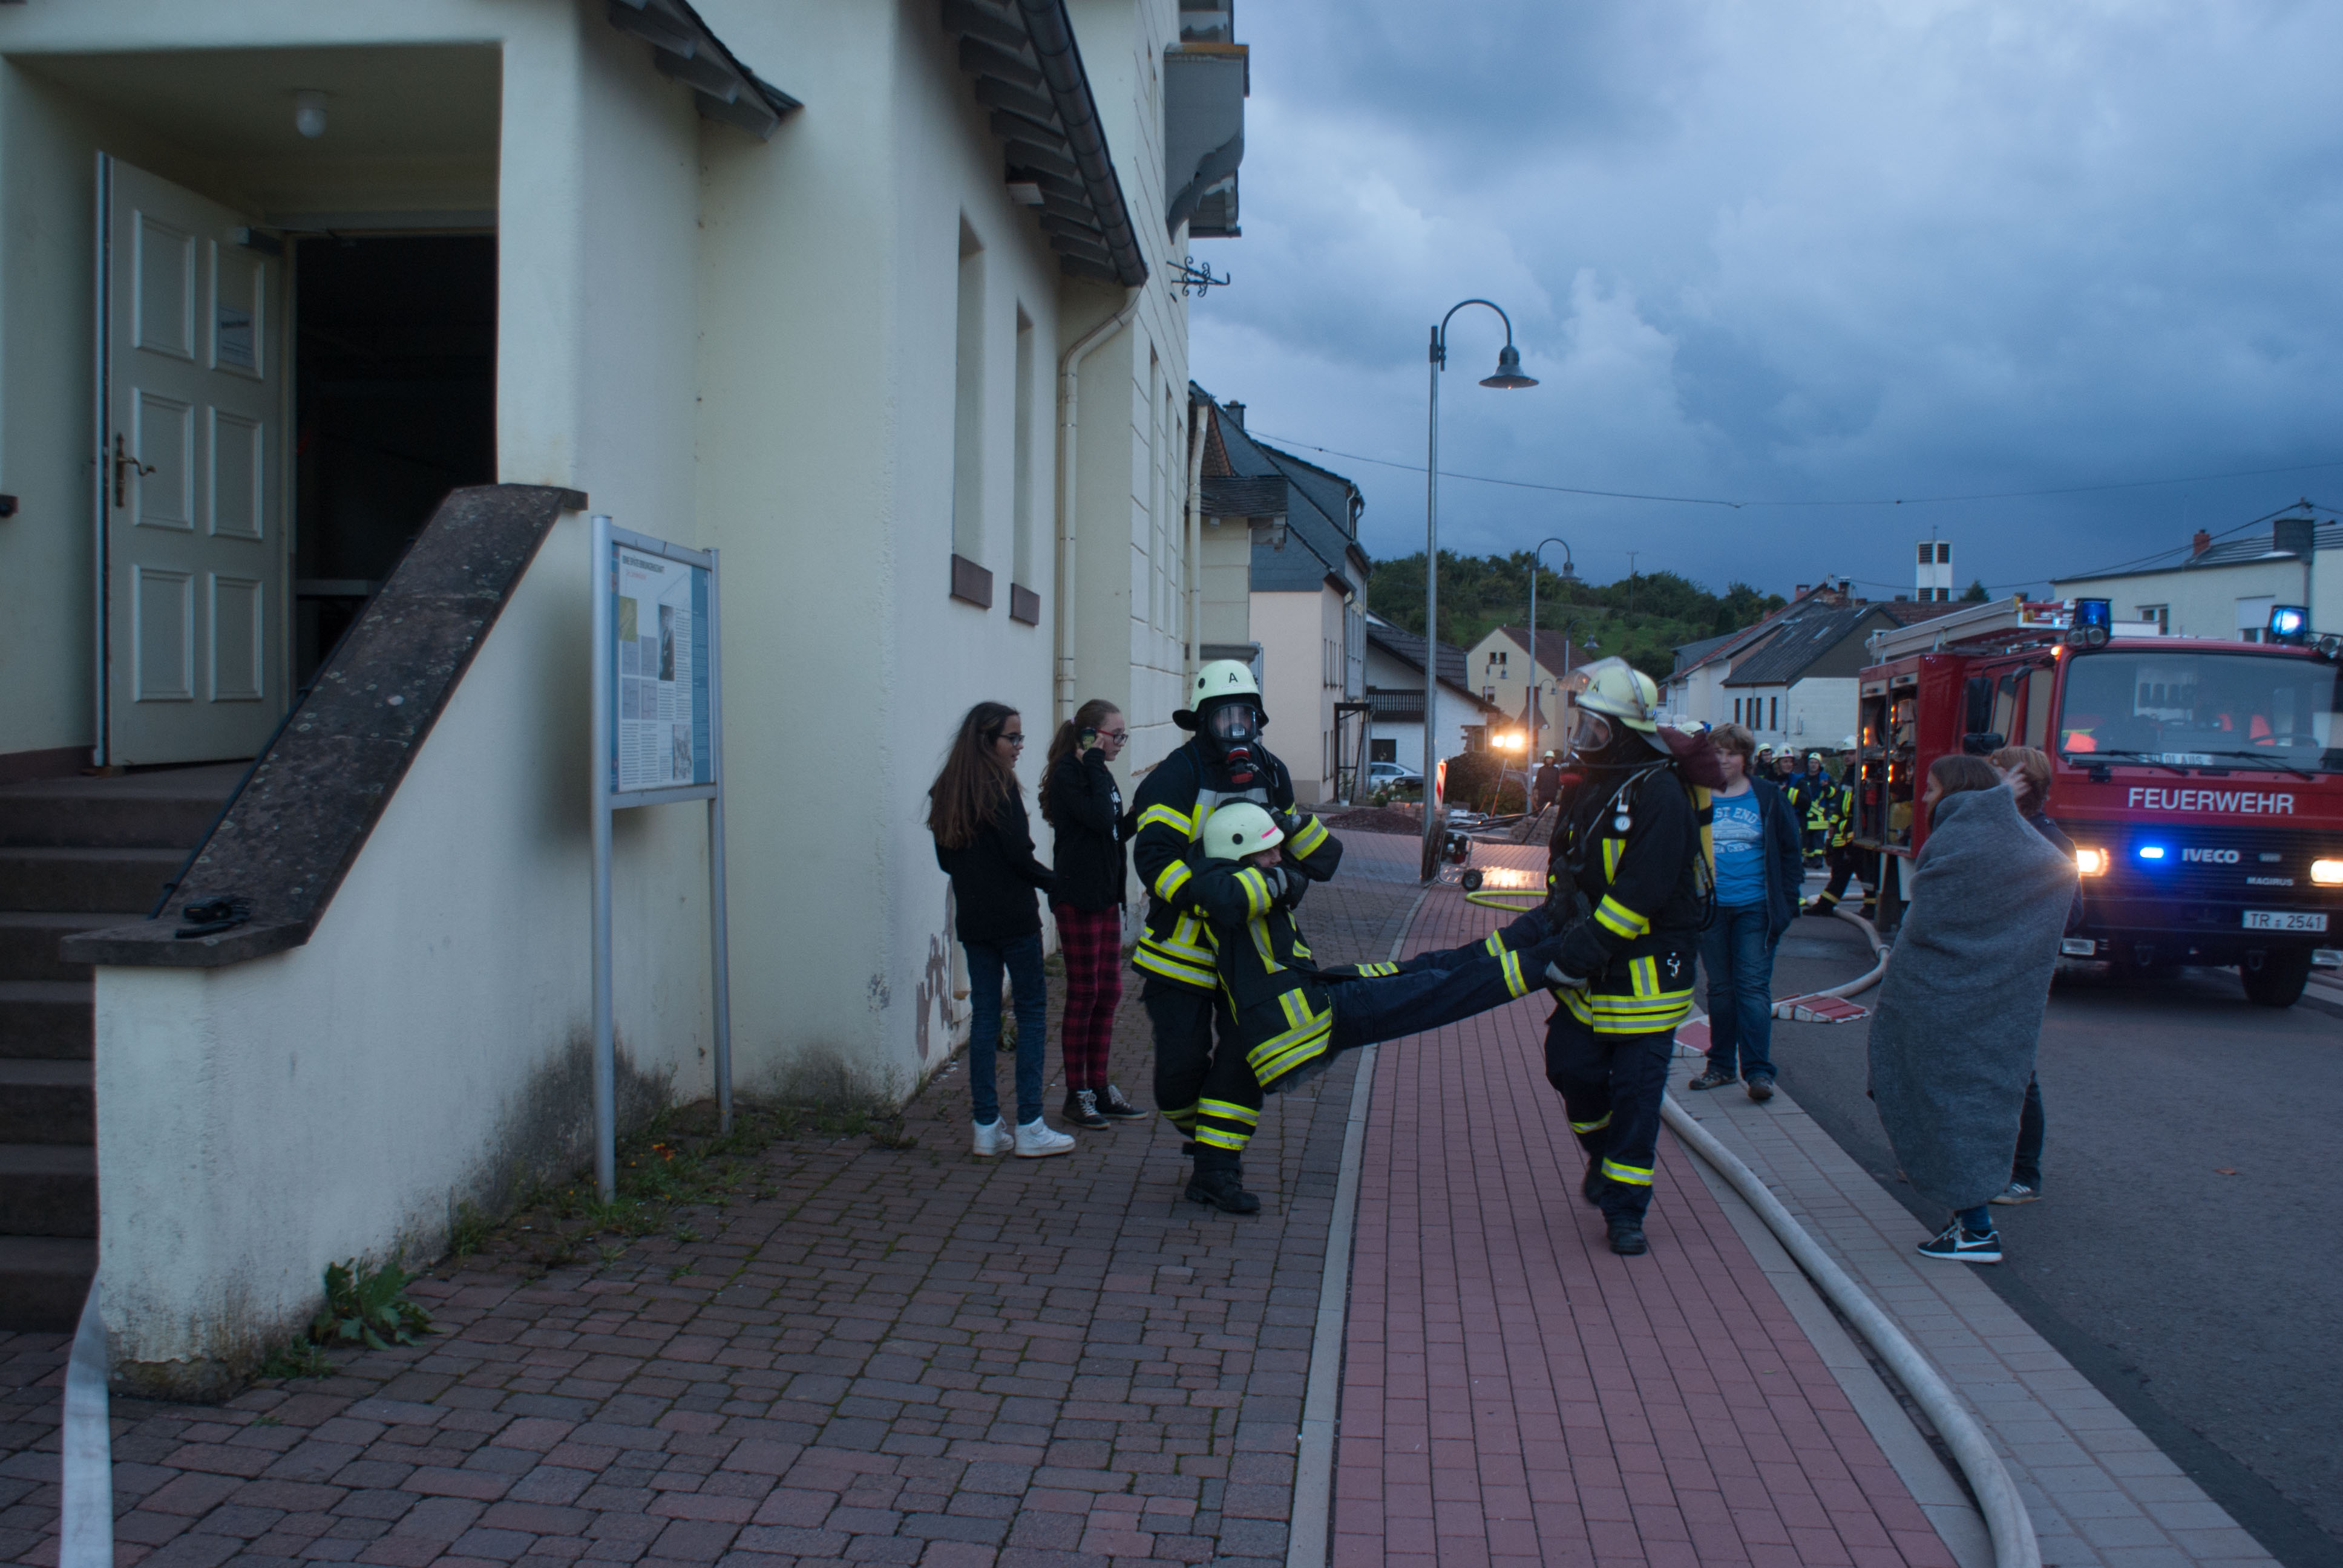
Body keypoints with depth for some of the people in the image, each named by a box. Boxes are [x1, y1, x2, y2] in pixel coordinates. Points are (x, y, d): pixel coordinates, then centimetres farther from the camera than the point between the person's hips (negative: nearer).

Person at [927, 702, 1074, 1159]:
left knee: (985, 1015, 10)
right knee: (1032, 1012, 1)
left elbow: (946, 859, 13)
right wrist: (1052, 882, -1)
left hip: (972, 919, 7)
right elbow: (1019, 855, -16)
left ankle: (986, 1128, 12)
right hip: (1013, 917, -7)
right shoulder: (1000, 787, -13)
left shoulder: (946, 790, 9)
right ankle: (1029, 1128, 1)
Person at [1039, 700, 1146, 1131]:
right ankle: (1077, 1095, 7)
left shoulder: (1099, 774, 15)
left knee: (1109, 993, 11)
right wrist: (1094, 763, -19)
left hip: (1106, 896, 9)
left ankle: (1100, 1089, 19)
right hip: (1078, 897, -9)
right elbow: (1099, 820, -25)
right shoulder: (1067, 774, -12)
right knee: (1083, 996, -3)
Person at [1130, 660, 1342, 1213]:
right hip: (1182, 948, -4)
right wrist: (1208, 902, -37)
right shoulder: (1176, 777, -11)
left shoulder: (1271, 775, 7)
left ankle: (1215, 1171, 9)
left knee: (1245, 1056, -1)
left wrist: (1292, 822, -8)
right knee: (1181, 1062, -1)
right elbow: (1154, 854, -25)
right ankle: (1197, 1127, 33)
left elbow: (1323, 861, 12)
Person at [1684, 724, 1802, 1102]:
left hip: (1755, 908, -2)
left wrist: (1787, 901, -1)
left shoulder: (1767, 797, 2)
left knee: (1753, 986, -6)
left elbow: (1789, 852, 6)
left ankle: (1758, 1070, -4)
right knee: (1719, 988, 9)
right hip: (1711, 909, 2)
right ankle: (1721, 1066, 18)